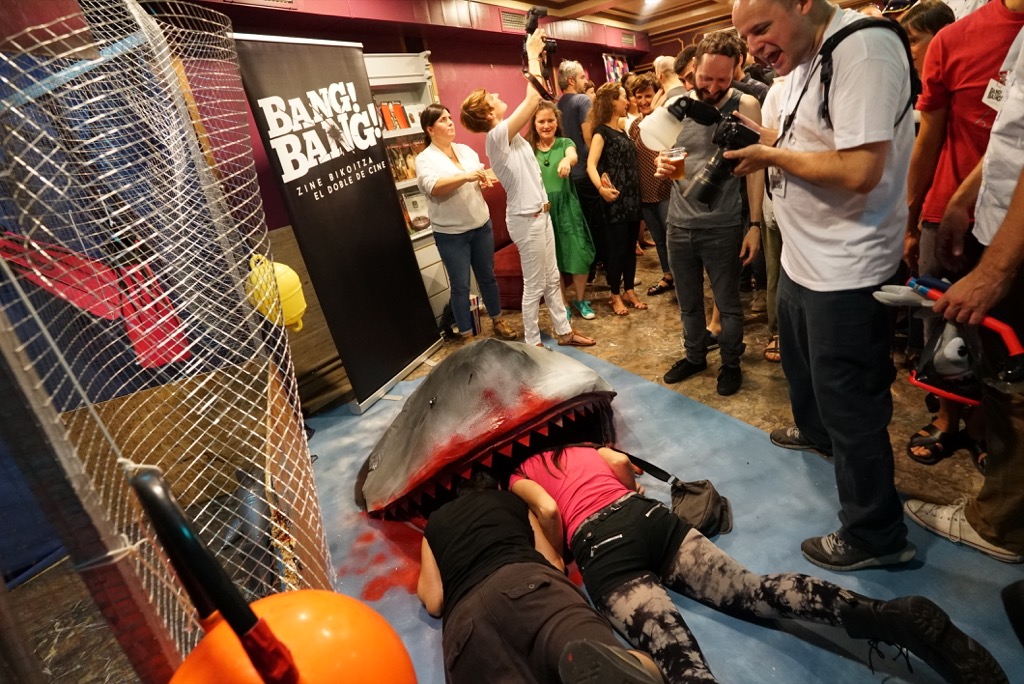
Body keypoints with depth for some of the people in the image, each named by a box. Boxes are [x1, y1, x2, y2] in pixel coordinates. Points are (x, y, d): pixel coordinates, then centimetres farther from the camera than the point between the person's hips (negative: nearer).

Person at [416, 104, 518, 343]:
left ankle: (498, 320, 34)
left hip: (481, 225, 5)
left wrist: (484, 179, -7)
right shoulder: (425, 159, -10)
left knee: (487, 276, 17)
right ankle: (466, 335, 16)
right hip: (450, 234, -5)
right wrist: (466, 176, -36)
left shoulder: (466, 150, 8)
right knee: (460, 285, 3)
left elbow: (480, 177, 17)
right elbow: (433, 187, -27)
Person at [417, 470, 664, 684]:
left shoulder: (434, 523, 35)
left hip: (463, 617, 2)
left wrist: (422, 585, 47)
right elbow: (554, 564, 32)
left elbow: (434, 602, 25)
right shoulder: (511, 499, 33)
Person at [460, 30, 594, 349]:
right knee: (534, 286, 1)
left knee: (552, 279, 17)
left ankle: (564, 332, 29)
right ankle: (533, 345, 15)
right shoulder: (497, 136, -18)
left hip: (539, 213, 10)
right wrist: (532, 54, -10)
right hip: (526, 218, -10)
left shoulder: (509, 133, 9)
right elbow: (533, 98, -20)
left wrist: (535, 56, 14)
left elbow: (534, 99, 17)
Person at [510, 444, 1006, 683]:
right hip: (648, 514, 6)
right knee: (749, 591, -7)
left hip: (601, 549, -6)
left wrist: (559, 559, 11)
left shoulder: (518, 478, 14)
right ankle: (890, 616, -29)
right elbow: (620, 461, 19)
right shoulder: (576, 446, 30)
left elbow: (547, 511, -4)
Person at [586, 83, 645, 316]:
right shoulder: (602, 131, -9)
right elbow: (591, 165, -22)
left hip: (632, 196, 8)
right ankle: (615, 295, 12)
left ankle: (629, 290, 22)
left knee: (631, 245, 11)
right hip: (615, 199, -7)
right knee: (617, 247, -1)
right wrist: (601, 187, -38)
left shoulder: (622, 129, 14)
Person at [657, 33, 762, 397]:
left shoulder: (745, 106, -6)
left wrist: (755, 224, -9)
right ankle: (694, 356, 38)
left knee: (728, 304, 9)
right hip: (678, 223, 4)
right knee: (688, 303, 17)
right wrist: (663, 164, -10)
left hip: (723, 227, -3)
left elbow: (755, 168, -5)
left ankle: (731, 363, 30)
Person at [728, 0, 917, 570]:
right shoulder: (803, 60, 9)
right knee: (800, 361, 29)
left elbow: (858, 170, -29)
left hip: (845, 271, -10)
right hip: (803, 258, 10)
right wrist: (763, 136, 1)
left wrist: (771, 155, -17)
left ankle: (877, 535, 18)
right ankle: (815, 431, 57)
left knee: (848, 404, 0)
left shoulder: (864, 48, -21)